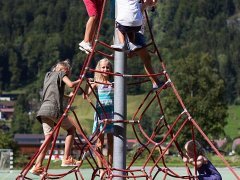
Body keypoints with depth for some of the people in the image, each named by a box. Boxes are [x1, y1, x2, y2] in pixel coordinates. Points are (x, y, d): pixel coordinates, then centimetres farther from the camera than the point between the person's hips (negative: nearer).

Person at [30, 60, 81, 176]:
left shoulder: (48, 75, 30)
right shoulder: (61, 73, 8)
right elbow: (71, 84, -8)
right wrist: (80, 80, 9)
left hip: (43, 109, 7)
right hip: (54, 109, -7)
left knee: (49, 137, 6)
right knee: (71, 129, 9)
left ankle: (37, 166, -4)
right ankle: (66, 159, 0)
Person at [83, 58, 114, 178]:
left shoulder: (113, 84, 7)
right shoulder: (96, 83, 2)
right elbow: (85, 95, -9)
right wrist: (87, 84, -26)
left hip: (111, 113, 2)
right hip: (100, 112, -2)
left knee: (111, 141, 5)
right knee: (100, 141, -2)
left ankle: (110, 167, 12)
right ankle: (101, 169, 0)